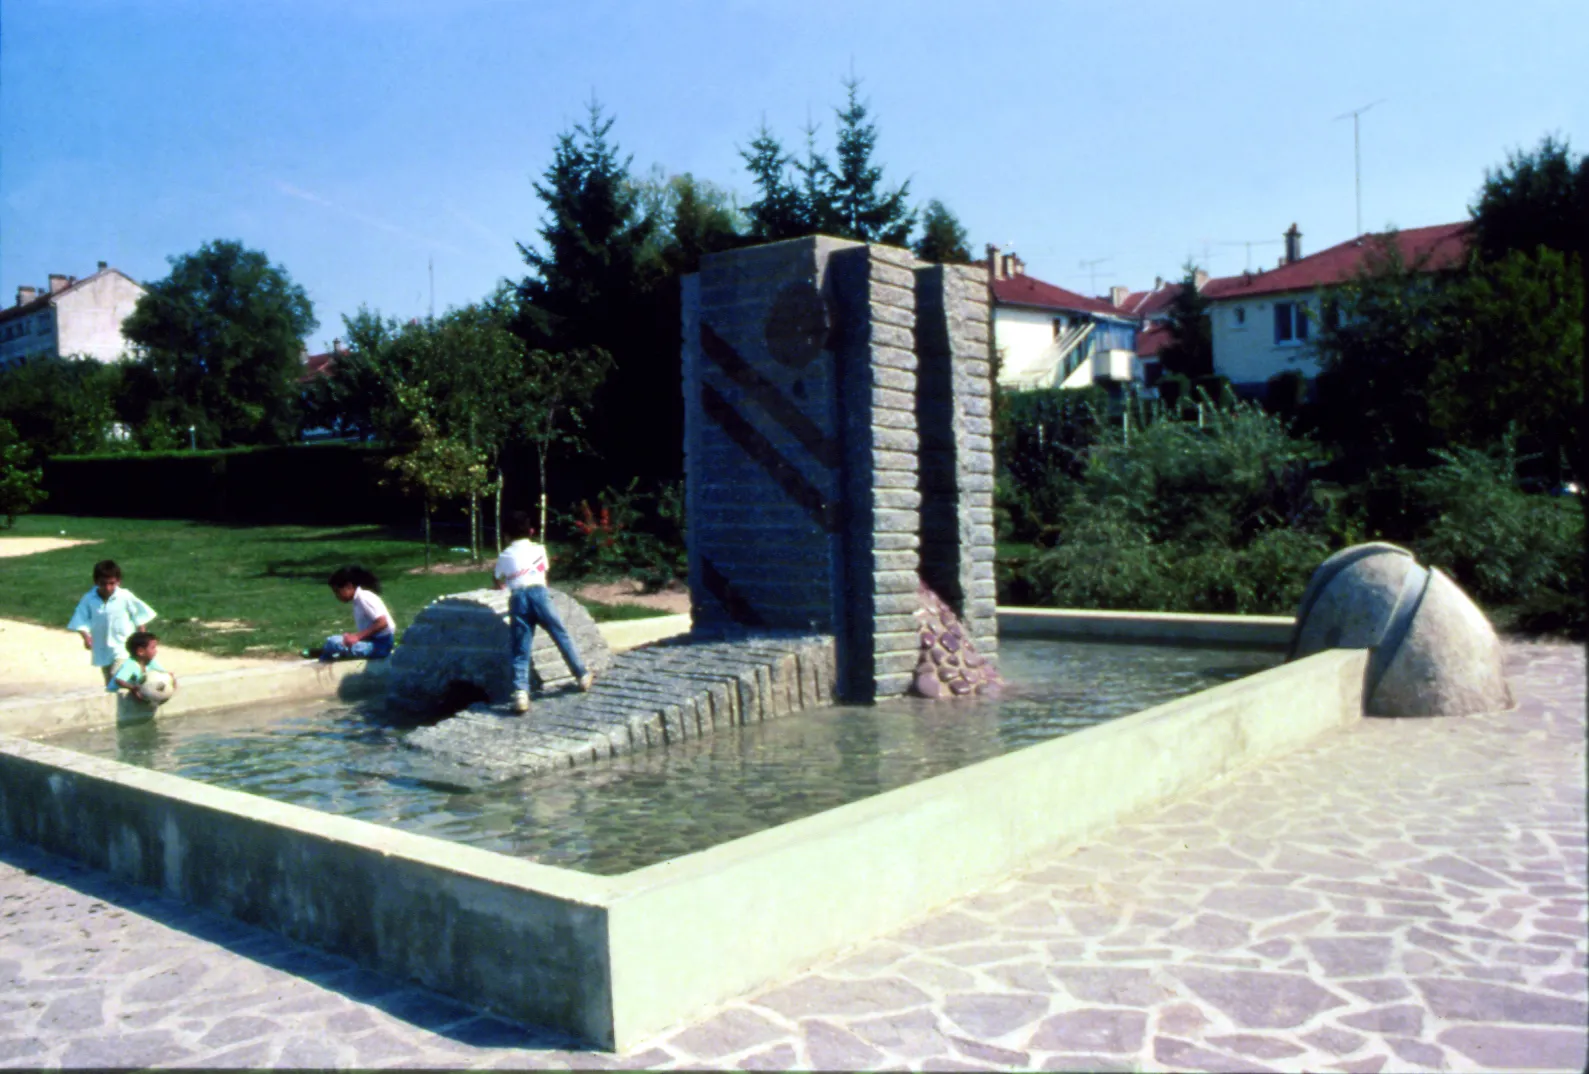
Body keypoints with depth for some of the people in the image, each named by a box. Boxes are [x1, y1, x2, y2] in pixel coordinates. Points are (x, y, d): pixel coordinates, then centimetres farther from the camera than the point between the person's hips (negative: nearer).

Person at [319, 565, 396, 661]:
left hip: (381, 644, -10)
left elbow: (382, 623, -24)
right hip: (371, 640, 10)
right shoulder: (357, 599, 11)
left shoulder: (364, 597, -16)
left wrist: (357, 636, -24)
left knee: (334, 642, -22)